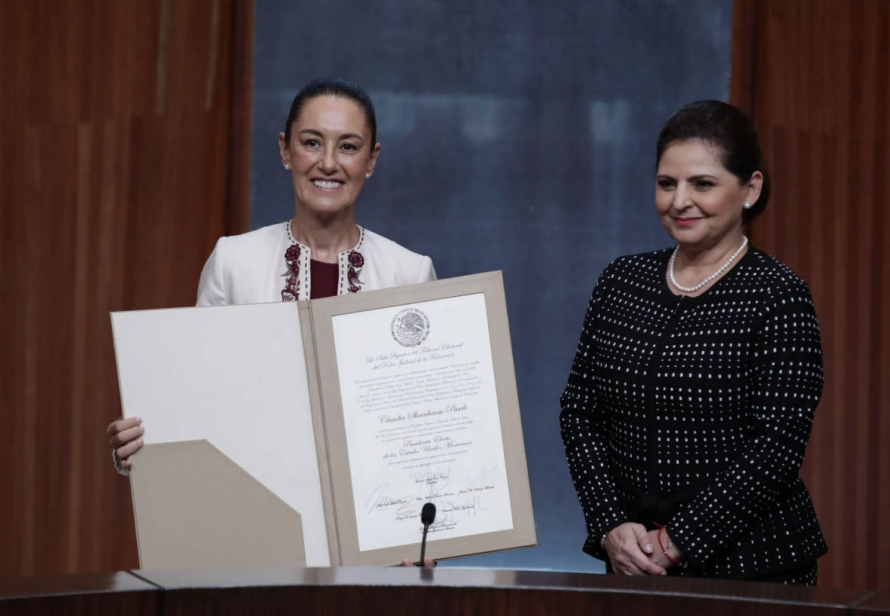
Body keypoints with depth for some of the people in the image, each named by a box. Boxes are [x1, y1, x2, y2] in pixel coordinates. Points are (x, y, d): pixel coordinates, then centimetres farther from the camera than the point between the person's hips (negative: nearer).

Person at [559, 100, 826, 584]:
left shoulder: (777, 296, -8)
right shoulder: (621, 282, 6)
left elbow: (776, 447, -14)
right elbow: (578, 412, 5)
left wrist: (677, 541, -15)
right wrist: (612, 525, -7)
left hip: (749, 562, -4)